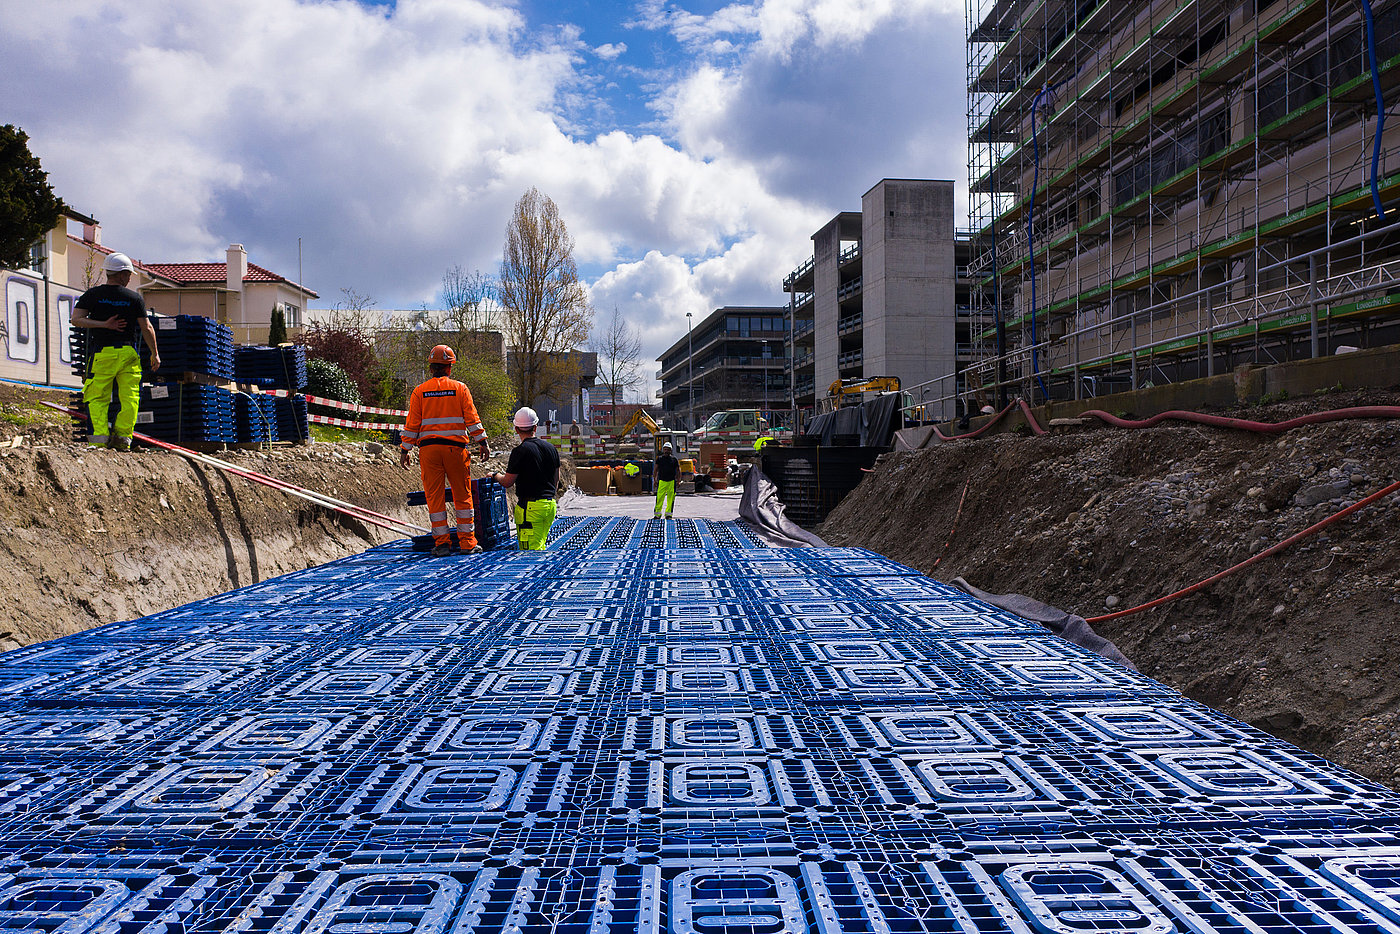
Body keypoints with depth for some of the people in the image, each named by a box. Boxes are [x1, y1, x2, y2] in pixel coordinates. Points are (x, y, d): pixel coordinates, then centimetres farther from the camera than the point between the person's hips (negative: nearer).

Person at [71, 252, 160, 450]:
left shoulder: (93, 294, 2)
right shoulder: (134, 298, 1)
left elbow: (76, 319, -7)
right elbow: (147, 328, 2)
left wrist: (104, 325, -7)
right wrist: (155, 354, 11)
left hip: (101, 352, 0)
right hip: (128, 352, 0)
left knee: (97, 398, 6)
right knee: (129, 398, 5)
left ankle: (99, 436, -7)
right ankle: (123, 436, -5)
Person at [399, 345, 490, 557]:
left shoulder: (420, 392, 4)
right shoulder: (460, 388, 1)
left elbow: (411, 424, 2)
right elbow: (472, 419, 0)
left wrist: (404, 450, 7)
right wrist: (483, 443, 6)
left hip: (428, 448, 1)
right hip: (455, 447, -1)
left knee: (434, 497, 6)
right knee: (462, 496, 7)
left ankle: (441, 543, 7)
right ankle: (467, 543, 8)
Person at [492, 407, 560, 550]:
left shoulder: (520, 451, -12)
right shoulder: (551, 447, 8)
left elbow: (507, 482, -8)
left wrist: (495, 476, 13)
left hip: (530, 507, -7)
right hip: (550, 505, 7)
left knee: (531, 550, -7)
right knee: (540, 547, 17)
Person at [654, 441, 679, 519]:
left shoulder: (674, 459, 7)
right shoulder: (659, 459, 7)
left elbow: (678, 470, 11)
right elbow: (655, 469, 9)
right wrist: (655, 479, 0)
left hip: (671, 481, 1)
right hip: (661, 481, -1)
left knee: (670, 499, 3)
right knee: (659, 498, -6)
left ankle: (668, 514, 13)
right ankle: (657, 514, 1)